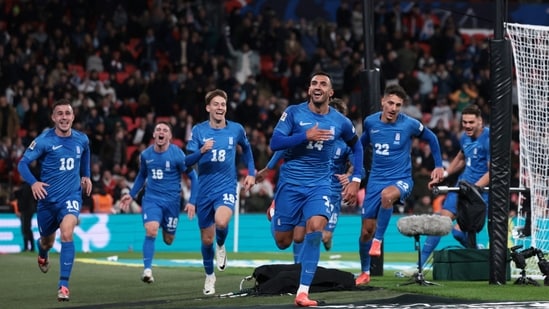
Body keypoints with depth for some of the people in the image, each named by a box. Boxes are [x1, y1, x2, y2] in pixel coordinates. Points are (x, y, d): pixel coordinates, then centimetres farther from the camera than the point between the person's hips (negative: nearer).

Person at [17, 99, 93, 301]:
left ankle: (63, 285, -23)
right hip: (47, 198, 0)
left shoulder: (82, 140, -1)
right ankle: (42, 255, 60)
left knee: (67, 234, -25)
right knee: (47, 240, 18)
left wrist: (86, 176, 15)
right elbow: (23, 163, -16)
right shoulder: (43, 140, -12)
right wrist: (33, 182, -32)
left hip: (71, 196, 0)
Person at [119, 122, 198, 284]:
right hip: (151, 198, 1)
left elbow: (193, 177, -4)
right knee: (151, 230, -24)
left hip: (171, 200, -1)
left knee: (168, 240, 10)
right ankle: (147, 269, -19)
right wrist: (131, 195, 14)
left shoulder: (177, 154, -11)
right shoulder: (145, 154, 0)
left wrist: (192, 202, -10)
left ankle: (166, 228, 48)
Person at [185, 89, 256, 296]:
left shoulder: (236, 129, -2)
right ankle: (209, 276, 32)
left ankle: (221, 247, 4)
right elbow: (188, 161, -10)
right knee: (207, 239, 8)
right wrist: (202, 151, -29)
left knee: (221, 222, -31)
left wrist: (251, 173, 12)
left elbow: (246, 148, 20)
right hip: (204, 190, 1)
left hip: (227, 187, -1)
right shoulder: (198, 130, -4)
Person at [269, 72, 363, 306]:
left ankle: (302, 292, -19)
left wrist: (355, 180, 10)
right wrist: (306, 136, -26)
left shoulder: (340, 122, 0)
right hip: (290, 183, -1)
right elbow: (275, 143, -15)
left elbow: (356, 146, 18)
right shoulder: (293, 113, -7)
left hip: (320, 184, 1)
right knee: (283, 241, 5)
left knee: (315, 229, -24)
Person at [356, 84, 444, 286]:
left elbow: (431, 138, 9)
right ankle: (364, 273, 24)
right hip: (376, 179, 4)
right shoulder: (370, 122, -1)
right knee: (366, 229, 3)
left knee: (387, 195, -41)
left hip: (401, 180, -4)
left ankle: (378, 241, -27)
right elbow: (362, 144, 20)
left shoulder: (409, 125, -10)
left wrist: (439, 166, 8)